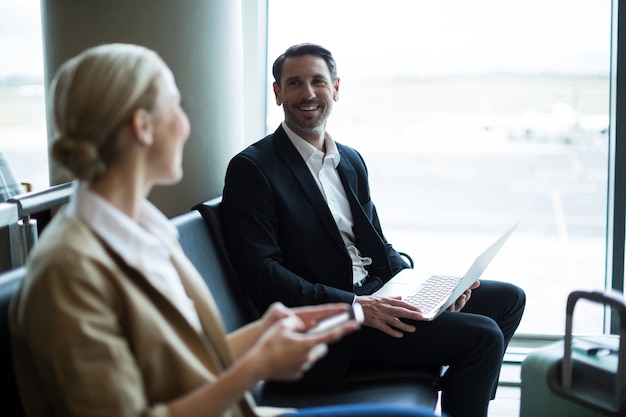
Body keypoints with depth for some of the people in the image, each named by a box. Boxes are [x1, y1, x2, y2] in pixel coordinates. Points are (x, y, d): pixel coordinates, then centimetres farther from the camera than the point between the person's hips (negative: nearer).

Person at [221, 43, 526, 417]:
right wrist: (355, 306, -24)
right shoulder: (252, 168, -10)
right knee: (482, 336, -18)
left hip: (375, 293, 9)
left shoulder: (351, 160, 15)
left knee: (508, 299, 9)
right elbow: (260, 274, -17)